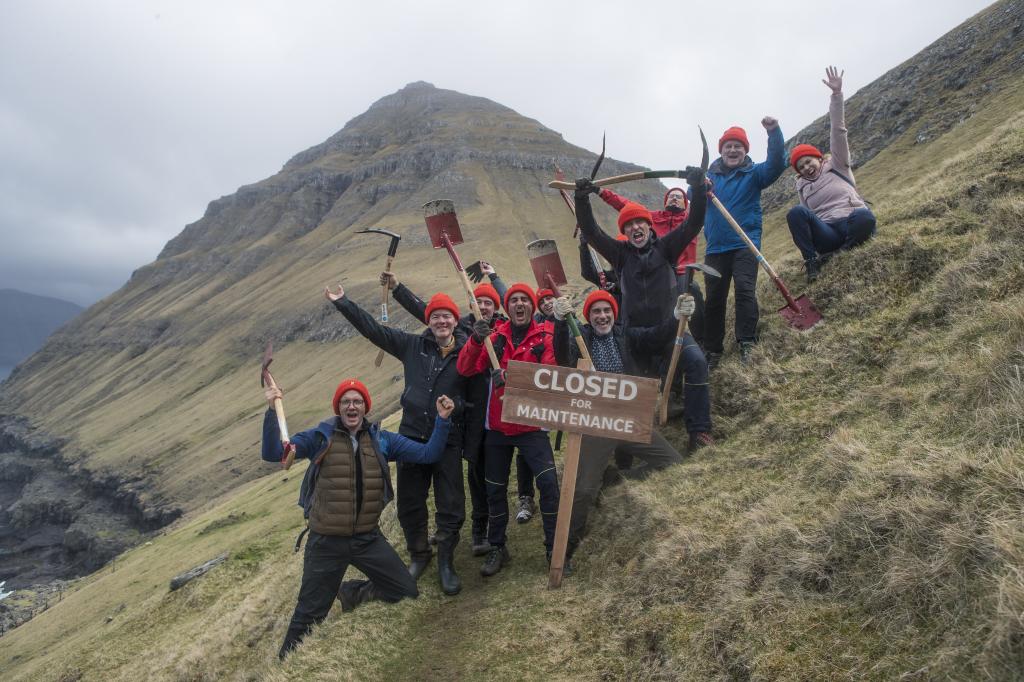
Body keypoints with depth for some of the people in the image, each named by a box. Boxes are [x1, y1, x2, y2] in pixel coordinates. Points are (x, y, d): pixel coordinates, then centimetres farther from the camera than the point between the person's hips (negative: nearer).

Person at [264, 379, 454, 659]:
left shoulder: (382, 440, 1)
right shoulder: (320, 437, -7)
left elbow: (428, 453, 0)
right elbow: (272, 454, -16)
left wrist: (442, 420, -12)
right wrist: (272, 411, -28)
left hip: (368, 539, 3)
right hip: (326, 542, -3)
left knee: (408, 593, 10)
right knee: (308, 615, 7)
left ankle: (352, 593, 33)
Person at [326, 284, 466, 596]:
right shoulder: (413, 346, 2)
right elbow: (373, 329, 4)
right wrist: (343, 303, 3)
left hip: (448, 442, -2)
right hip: (412, 437, 3)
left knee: (451, 508, 3)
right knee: (409, 504, 13)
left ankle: (446, 563, 24)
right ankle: (418, 555, 36)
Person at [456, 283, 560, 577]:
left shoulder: (545, 337, -6)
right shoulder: (495, 335, 0)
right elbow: (466, 369, -7)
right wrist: (476, 341, -25)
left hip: (531, 425, -2)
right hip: (497, 426, 3)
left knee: (548, 482, -13)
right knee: (495, 489, 11)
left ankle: (554, 548, 5)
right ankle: (497, 549, 28)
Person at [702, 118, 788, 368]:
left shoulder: (754, 174, 5)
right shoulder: (710, 175, 10)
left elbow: (776, 163, -12)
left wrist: (774, 132, -26)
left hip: (745, 244, -2)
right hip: (716, 246, 2)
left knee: (744, 288, -19)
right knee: (713, 297, 4)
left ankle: (746, 342, -15)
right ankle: (713, 349, 12)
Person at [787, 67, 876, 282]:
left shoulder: (836, 166, 11)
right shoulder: (803, 187, 20)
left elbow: (838, 131, 0)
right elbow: (806, 218, 20)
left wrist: (836, 94, -10)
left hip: (852, 227, -2)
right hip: (827, 233, 2)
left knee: (863, 216, -39)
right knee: (795, 213, -25)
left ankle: (843, 252, -14)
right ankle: (812, 261, -21)